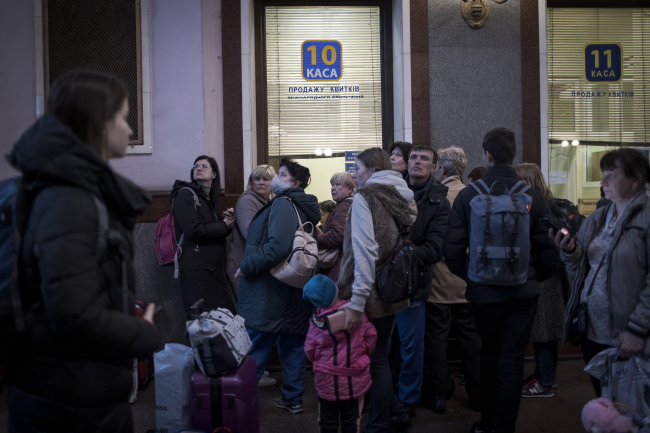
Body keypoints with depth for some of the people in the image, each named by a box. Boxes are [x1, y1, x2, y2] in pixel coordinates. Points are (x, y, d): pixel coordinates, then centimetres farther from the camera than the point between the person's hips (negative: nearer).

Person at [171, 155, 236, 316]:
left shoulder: (211, 198, 21)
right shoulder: (185, 194, -3)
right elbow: (194, 231, -17)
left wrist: (227, 222, 5)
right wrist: (223, 226, -4)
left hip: (216, 267, 8)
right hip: (196, 269, -8)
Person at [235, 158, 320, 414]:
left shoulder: (283, 204, -14)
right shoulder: (303, 208, 15)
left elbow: (278, 246, -28)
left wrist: (247, 267, -18)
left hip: (270, 294, -10)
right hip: (295, 292, 10)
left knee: (252, 350, -3)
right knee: (293, 345, 14)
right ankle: (293, 399, 24)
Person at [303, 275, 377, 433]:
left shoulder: (317, 321, -12)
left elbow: (309, 351, -4)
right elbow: (371, 335, -4)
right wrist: (363, 354, 13)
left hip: (327, 380, -1)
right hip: (356, 378, 1)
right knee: (351, 420, 14)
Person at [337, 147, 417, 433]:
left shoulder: (365, 196, -11)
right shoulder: (403, 197, 10)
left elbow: (364, 251, -20)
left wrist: (356, 302, -21)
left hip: (374, 293, -8)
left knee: (375, 359, 3)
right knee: (379, 355, 19)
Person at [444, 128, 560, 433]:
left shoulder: (467, 196, -10)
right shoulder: (533, 197, -9)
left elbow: (452, 249, -10)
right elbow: (549, 250, -4)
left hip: (484, 291, 1)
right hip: (523, 291, -1)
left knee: (489, 354, 19)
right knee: (512, 361, 7)